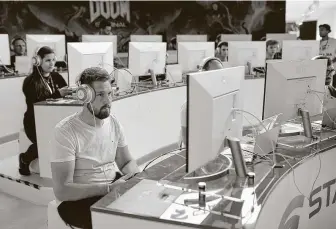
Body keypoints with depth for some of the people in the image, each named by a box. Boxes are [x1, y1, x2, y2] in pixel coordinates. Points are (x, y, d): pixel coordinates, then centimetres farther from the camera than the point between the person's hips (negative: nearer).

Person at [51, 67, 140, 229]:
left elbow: (127, 162, 10)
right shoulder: (65, 131, -18)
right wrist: (108, 188, -26)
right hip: (80, 200, -6)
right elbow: (62, 190, -21)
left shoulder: (113, 122, 1)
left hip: (113, 189, 6)